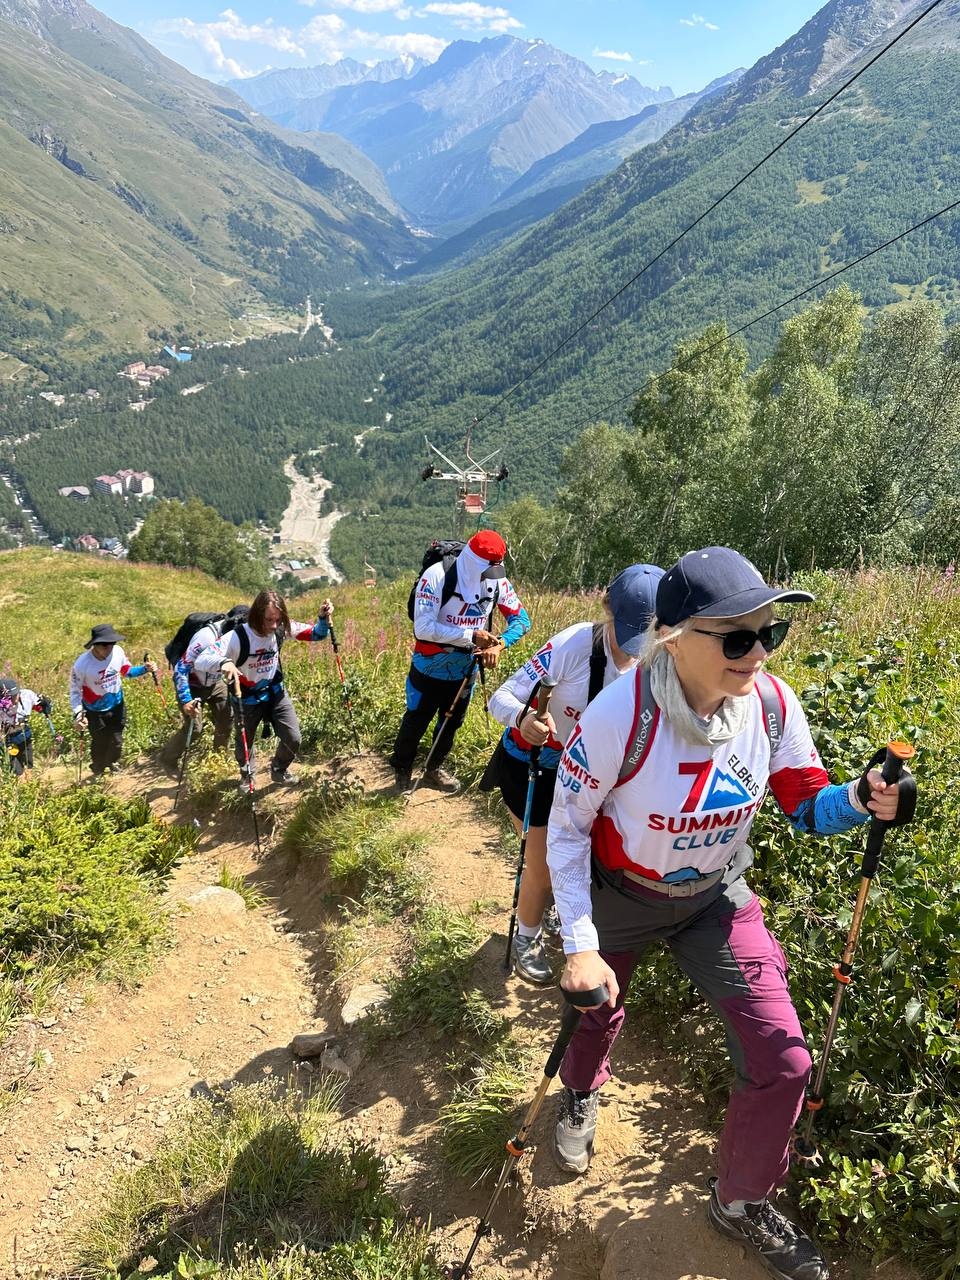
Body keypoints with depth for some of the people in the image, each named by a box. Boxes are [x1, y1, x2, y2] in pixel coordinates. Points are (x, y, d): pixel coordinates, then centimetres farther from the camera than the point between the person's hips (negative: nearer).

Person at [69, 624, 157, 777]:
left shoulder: (118, 652, -20)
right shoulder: (82, 664, -29)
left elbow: (127, 672, 0)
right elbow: (75, 690, -15)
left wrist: (144, 668, -17)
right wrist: (78, 714, -27)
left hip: (117, 706, 3)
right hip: (96, 711, -3)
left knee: (116, 741, 20)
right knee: (100, 743, 16)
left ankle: (113, 764, 52)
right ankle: (97, 772, 46)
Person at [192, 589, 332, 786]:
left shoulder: (282, 628, -18)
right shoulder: (237, 637, -31)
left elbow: (316, 634, -7)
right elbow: (200, 661, -38)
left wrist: (324, 618, -30)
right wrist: (223, 662, -60)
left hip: (275, 692, 3)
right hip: (247, 699, -3)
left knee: (293, 739, -4)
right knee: (244, 744, 14)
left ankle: (279, 770, 30)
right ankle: (246, 775, 49)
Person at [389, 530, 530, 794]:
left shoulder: (497, 580, -13)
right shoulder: (437, 576, -27)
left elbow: (521, 619, -8)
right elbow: (424, 628, -31)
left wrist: (499, 644, -27)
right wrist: (471, 636, -33)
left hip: (465, 668, 5)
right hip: (430, 667, -4)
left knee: (452, 722, 22)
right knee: (416, 722, 14)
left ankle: (435, 768, 46)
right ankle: (402, 771, 38)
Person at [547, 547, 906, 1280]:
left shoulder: (773, 704, -22)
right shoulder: (620, 717, -34)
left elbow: (805, 805, -7)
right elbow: (567, 829, -20)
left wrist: (860, 802, -30)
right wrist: (580, 944, -21)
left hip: (717, 896, 3)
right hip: (620, 895, -2)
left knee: (783, 1062, -1)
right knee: (596, 1009, 23)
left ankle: (743, 1204, 31)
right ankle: (581, 1094, 63)